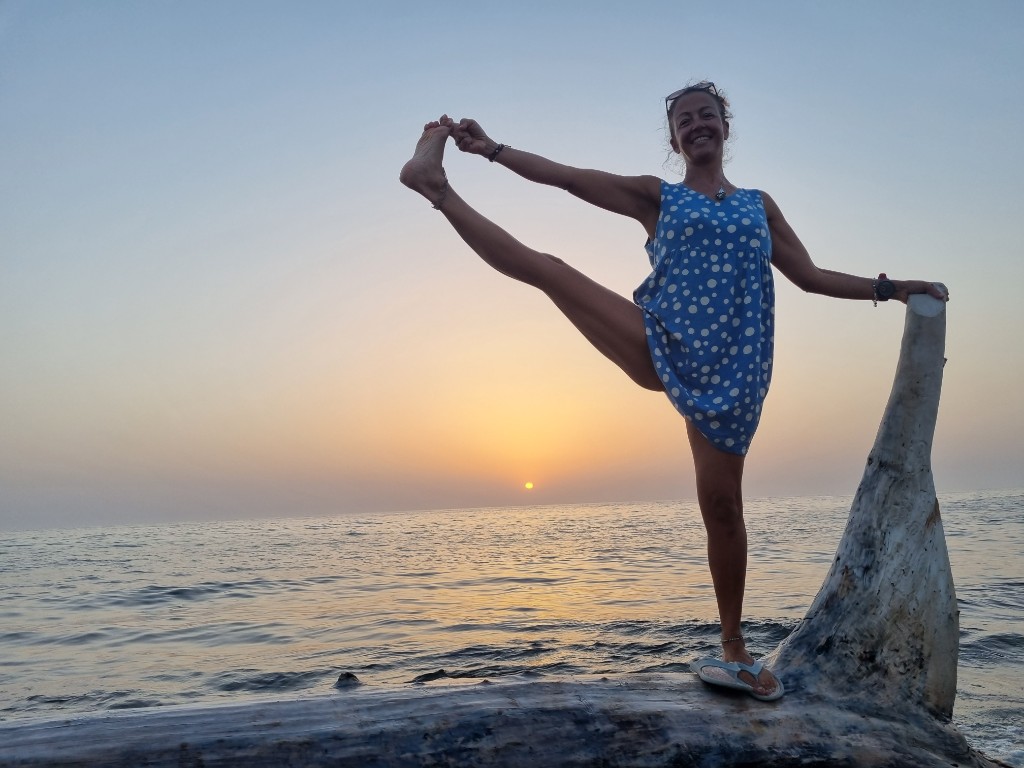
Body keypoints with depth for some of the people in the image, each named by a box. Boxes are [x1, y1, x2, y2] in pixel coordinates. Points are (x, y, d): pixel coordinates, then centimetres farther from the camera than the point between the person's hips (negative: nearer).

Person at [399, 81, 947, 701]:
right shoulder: (657, 196, 14)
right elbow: (571, 177, 5)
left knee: (723, 504, 1)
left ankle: (735, 651, 13)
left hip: (730, 368, 1)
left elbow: (811, 276, 20)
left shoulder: (760, 204, 21)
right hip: (661, 347, -1)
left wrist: (889, 288, 13)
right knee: (547, 268, -15)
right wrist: (492, 149, -1)